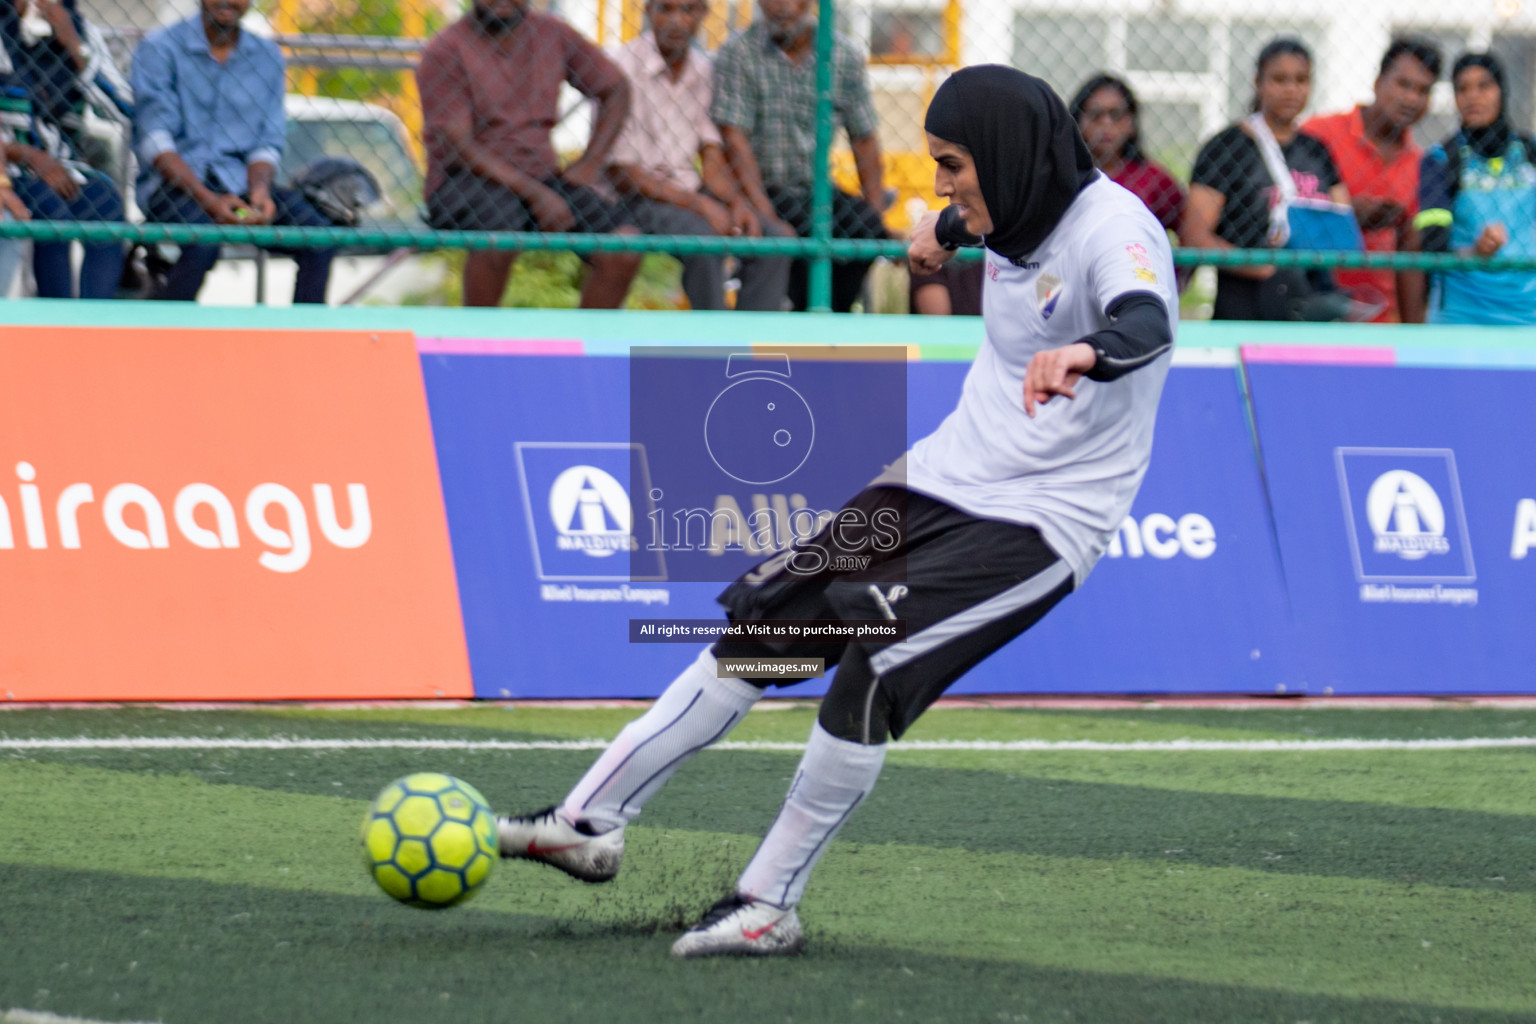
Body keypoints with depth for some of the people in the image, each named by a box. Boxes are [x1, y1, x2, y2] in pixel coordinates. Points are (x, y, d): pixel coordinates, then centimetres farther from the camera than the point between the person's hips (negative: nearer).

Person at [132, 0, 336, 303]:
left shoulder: (267, 56, 13)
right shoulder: (159, 48, -1)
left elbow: (267, 144, 10)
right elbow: (155, 142, -9)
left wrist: (260, 192, -13)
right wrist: (209, 200, -22)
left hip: (240, 183, 5)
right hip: (173, 184, -4)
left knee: (318, 233, -20)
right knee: (203, 242, -36)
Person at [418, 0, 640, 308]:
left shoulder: (553, 35, 8)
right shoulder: (446, 51, -7)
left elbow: (615, 89, 20)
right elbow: (459, 147, -14)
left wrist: (590, 164, 5)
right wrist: (535, 193, -23)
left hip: (540, 176, 5)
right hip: (465, 180, -5)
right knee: (499, 227, -40)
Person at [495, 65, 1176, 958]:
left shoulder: (1111, 229, -21)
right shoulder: (1019, 208, 5)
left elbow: (1146, 323, -43)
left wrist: (1085, 351, -65)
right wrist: (948, 231, 53)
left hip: (1043, 518, -9)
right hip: (943, 478, 9)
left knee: (874, 660, -24)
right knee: (761, 618, 3)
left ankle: (770, 906, -14)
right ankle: (592, 824, 10)